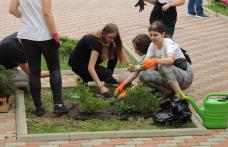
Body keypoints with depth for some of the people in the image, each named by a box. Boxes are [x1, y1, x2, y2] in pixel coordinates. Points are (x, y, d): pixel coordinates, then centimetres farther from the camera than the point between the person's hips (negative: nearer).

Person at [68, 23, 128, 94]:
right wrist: (101, 86, -44)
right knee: (107, 74, -25)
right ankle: (85, 77, -2)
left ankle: (109, 78, 5)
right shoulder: (95, 42, -33)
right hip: (78, 65, -8)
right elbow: (90, 67, -39)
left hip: (88, 57, 8)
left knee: (114, 53, -7)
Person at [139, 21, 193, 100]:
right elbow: (146, 62, -6)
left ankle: (180, 95, -27)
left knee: (163, 67, -38)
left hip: (185, 76, -6)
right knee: (143, 75, -16)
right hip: (169, 75, 7)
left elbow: (171, 59, -40)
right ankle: (168, 92, -7)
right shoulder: (153, 45, 3)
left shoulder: (168, 43, -18)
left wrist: (155, 61, -58)